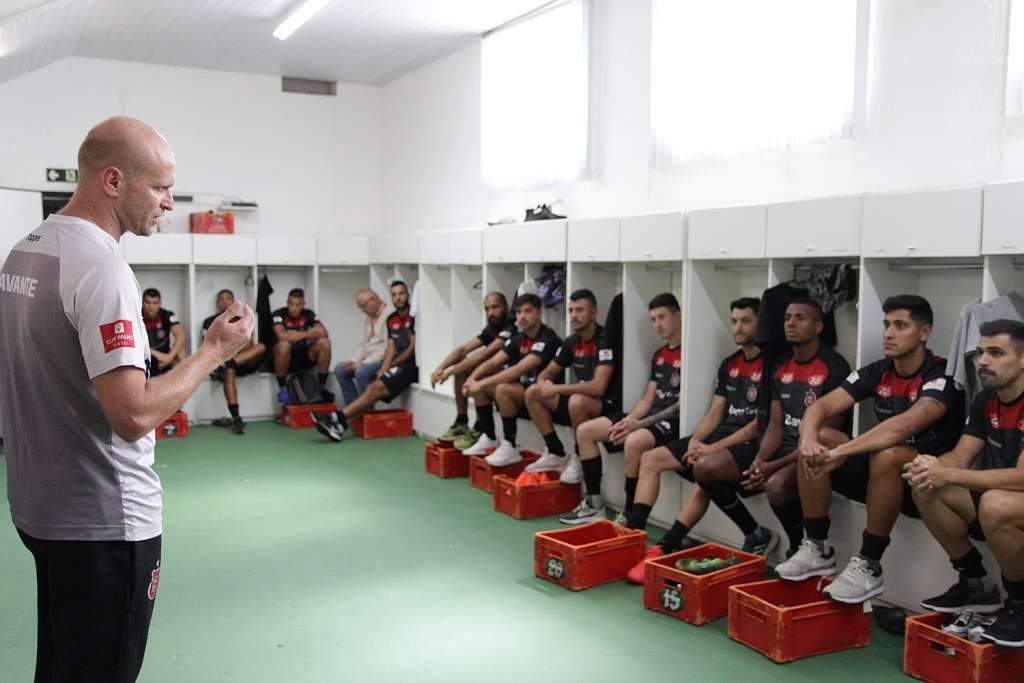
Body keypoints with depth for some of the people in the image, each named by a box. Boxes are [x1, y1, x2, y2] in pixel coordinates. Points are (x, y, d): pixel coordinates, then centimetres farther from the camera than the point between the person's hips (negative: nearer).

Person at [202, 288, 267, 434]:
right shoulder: (210, 322, 13)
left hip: (243, 361, 2)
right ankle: (236, 418, -43)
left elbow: (249, 343, 4)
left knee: (261, 347, -26)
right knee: (229, 372, -37)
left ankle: (227, 363, -41)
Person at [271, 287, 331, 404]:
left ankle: (321, 386, -10)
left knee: (324, 342, -20)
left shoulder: (308, 314, 2)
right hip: (286, 358, -4)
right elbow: (282, 336, -26)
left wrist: (297, 335, -18)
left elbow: (323, 332, -8)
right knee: (284, 345, -36)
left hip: (305, 356, 4)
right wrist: (308, 334, -16)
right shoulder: (279, 314, -10)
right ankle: (282, 388, -18)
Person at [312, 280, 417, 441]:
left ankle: (337, 417, -24)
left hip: (411, 365, -7)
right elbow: (391, 348, 10)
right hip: (398, 365, 7)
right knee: (372, 389, -13)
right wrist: (384, 369, -8)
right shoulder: (392, 319, 15)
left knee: (377, 387, -21)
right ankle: (340, 426, -25)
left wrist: (390, 366, 0)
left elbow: (413, 348, -9)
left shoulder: (414, 317, -8)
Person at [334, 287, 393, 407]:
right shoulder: (368, 318, 17)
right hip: (369, 360, 10)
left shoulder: (390, 314, -15)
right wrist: (354, 361, 1)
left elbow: (388, 348, -21)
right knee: (339, 369, -1)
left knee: (361, 372, -32)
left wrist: (364, 363, -19)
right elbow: (363, 344, 20)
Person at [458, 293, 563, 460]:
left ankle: (510, 448, -20)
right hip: (524, 389, 9)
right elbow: (493, 362, 3)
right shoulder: (519, 338, 7)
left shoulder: (547, 339, -19)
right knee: (478, 387, 1)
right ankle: (489, 439, 9)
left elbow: (520, 369, -29)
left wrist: (483, 383, -30)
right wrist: (472, 378, -17)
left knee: (502, 389, -32)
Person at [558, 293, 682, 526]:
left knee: (633, 442, -39)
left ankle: (629, 516, -24)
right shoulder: (659, 355, 17)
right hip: (650, 416, 10)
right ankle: (594, 505, 4)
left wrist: (640, 423, -19)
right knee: (584, 431, 1)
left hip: (673, 421, -9)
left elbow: (684, 404, -17)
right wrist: (628, 420, -4)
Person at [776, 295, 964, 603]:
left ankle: (868, 567, -23)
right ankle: (817, 549, -6)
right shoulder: (878, 372, 1)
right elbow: (820, 408, -7)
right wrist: (810, 440, -30)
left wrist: (840, 452, -42)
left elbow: (904, 426, -36)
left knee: (887, 455, -37)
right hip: (883, 474, 6)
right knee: (818, 441, -13)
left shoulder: (941, 377, -17)